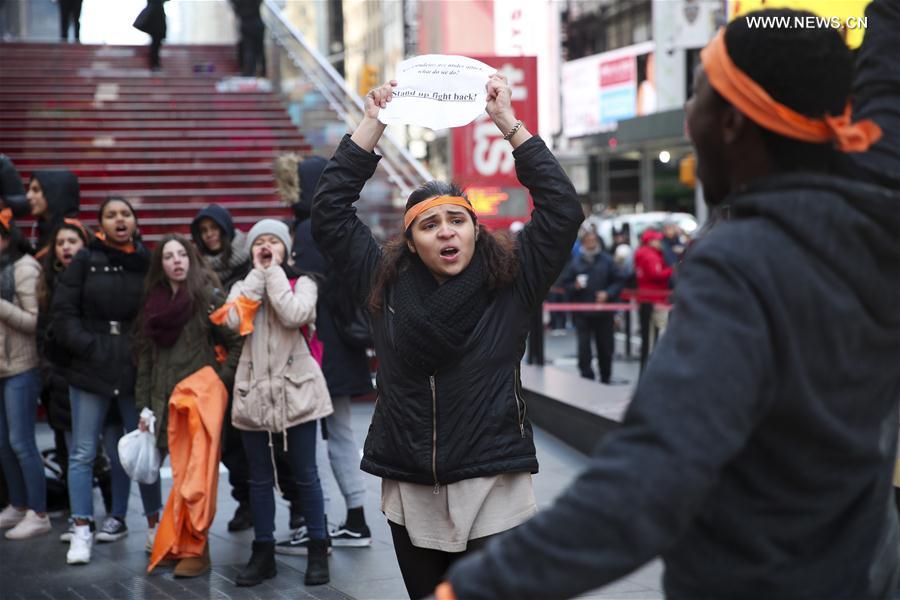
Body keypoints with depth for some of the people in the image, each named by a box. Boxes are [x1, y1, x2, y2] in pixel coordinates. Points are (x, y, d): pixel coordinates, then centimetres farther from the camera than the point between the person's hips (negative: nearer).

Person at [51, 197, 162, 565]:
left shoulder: (148, 263, 4)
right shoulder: (85, 261, 3)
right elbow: (62, 312, 0)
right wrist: (88, 347, -9)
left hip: (136, 369, 0)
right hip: (90, 368, 0)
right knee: (83, 452, 2)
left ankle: (154, 524, 18)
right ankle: (82, 532, 8)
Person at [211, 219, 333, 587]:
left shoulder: (302, 282, 4)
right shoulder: (243, 286, 13)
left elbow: (294, 315, -18)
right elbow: (233, 321, -9)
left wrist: (274, 270, -9)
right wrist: (257, 273, -5)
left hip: (296, 391, -3)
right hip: (254, 393, 3)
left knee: (305, 475, 2)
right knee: (259, 479, 8)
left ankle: (318, 551, 11)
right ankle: (263, 553, 17)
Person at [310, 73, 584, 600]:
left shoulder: (511, 282, 0)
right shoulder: (386, 285, 5)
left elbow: (563, 210, -6)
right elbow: (331, 212, 7)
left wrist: (509, 123, -6)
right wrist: (373, 125, 5)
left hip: (493, 492, -3)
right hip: (409, 492, 3)